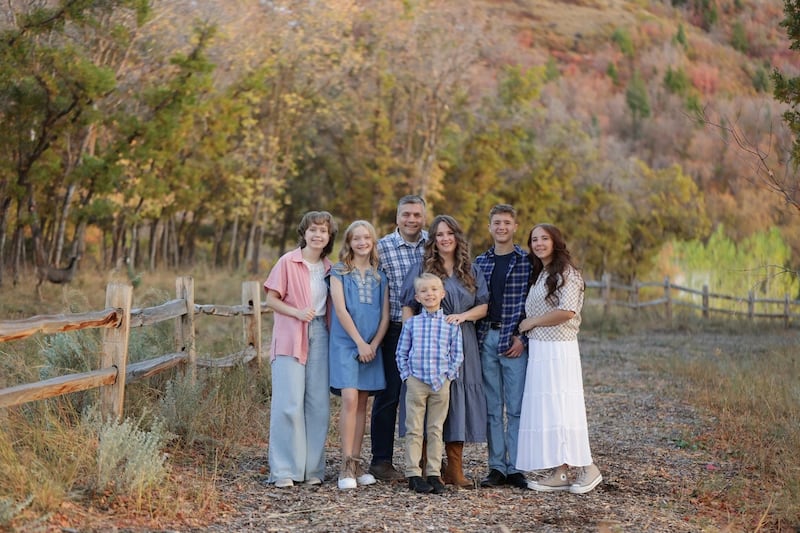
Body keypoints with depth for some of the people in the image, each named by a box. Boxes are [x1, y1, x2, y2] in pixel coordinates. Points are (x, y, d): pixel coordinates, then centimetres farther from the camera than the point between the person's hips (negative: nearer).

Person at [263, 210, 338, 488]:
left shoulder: (329, 268, 11)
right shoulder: (288, 262, -3)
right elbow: (271, 299, -2)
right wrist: (297, 312, -16)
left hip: (319, 338, 5)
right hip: (290, 339, -4)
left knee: (319, 404, 4)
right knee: (289, 404, -7)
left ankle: (313, 468, 13)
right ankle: (284, 470, 0)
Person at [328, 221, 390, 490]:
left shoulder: (380, 275, 12)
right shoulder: (339, 272, 1)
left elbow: (385, 314, 7)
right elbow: (340, 309, -7)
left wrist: (374, 344, -5)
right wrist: (360, 343, -12)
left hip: (372, 346, 4)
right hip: (346, 343, -4)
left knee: (362, 402, 5)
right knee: (350, 399, -14)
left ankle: (356, 463, 10)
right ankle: (346, 466, -12)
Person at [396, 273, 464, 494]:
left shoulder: (450, 324, 3)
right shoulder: (411, 323, 4)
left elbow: (457, 354, 6)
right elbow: (401, 353, 8)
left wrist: (448, 375, -4)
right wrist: (406, 376, -2)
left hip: (441, 383, 0)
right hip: (416, 382, 0)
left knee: (436, 430, 7)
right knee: (414, 429, 2)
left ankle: (434, 474, 13)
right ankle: (413, 474, 5)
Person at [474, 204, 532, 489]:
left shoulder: (528, 262, 1)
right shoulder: (480, 262, 12)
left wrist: (523, 337, -9)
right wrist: (476, 336, 2)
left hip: (515, 341, -3)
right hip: (486, 340, 4)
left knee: (516, 407, -1)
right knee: (492, 407, 7)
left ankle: (515, 468, 5)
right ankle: (496, 467, 12)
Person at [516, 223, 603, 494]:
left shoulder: (566, 272, -7)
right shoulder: (538, 274, 19)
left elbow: (567, 311, -18)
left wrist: (532, 322, -9)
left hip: (559, 350, -9)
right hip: (538, 350, 9)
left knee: (560, 408, -10)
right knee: (543, 410, 5)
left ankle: (587, 467, 0)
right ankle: (560, 472, 7)